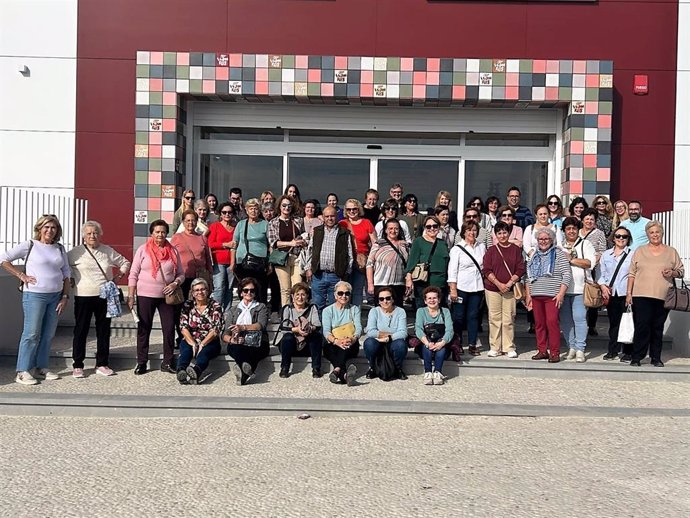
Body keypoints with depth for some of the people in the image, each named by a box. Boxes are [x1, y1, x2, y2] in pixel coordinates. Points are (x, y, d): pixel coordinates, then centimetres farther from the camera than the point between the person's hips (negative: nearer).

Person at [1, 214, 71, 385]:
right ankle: (23, 371, 3)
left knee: (48, 334, 9)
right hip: (34, 295, -5)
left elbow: (66, 274, 12)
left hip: (55, 296, 5)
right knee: (32, 333, -5)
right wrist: (21, 275, -8)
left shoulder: (60, 249, 11)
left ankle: (41, 367, 20)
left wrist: (65, 296, 5)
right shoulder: (29, 245, -3)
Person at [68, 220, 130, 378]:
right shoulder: (76, 253, -1)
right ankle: (77, 366, 14)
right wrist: (69, 279, -3)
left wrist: (119, 276, 5)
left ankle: (102, 364, 18)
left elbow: (125, 262, 18)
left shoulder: (108, 251, 7)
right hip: (83, 297, -3)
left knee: (104, 331, 8)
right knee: (81, 331, 3)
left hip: (105, 297, 3)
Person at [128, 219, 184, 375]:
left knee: (169, 329, 1)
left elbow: (181, 273, 10)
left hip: (167, 296, 2)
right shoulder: (143, 249, 0)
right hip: (145, 296, -2)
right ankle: (141, 363, 15)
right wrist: (131, 295, -6)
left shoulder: (173, 251, 6)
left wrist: (175, 283, -10)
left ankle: (167, 363, 12)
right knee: (144, 329, 6)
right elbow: (133, 274, 0)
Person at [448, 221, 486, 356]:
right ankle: (457, 344, 13)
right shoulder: (457, 248, -2)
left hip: (477, 287, 3)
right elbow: (452, 270, -5)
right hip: (461, 287, -3)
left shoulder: (482, 247, 10)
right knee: (458, 316, 2)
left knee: (473, 316, 6)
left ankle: (472, 345, 12)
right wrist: (453, 289, -11)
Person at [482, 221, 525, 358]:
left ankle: (509, 348, 8)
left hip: (510, 289, 0)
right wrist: (499, 284, -9)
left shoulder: (516, 249, 6)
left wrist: (509, 283, -8)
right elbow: (486, 270, 0)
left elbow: (520, 269, 3)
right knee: (494, 319, 2)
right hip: (492, 289, 0)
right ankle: (495, 347, 10)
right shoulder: (491, 250, 6)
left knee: (508, 320, -1)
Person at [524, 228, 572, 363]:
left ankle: (555, 352, -3)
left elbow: (567, 275, -4)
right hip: (536, 295, 5)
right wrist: (528, 294, 11)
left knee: (552, 322, -10)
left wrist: (561, 293, -12)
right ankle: (542, 350, 14)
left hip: (552, 295, -5)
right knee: (539, 323, 6)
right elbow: (528, 276, 19)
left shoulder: (559, 254, 2)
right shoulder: (534, 256, 16)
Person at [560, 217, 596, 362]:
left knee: (579, 318, -8)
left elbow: (590, 263, -7)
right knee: (565, 320, 4)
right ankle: (572, 347, 15)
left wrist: (570, 259, -8)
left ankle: (580, 350, -2)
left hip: (579, 289, -3)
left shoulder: (585, 244, 8)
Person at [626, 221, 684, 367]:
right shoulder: (640, 251, 10)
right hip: (642, 295, -1)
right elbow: (632, 273, 8)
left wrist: (673, 273, -9)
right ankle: (636, 357, -1)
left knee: (658, 328, 6)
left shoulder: (671, 252, 12)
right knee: (642, 326, -7)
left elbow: (681, 271, 13)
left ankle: (656, 358, 15)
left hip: (663, 296, 1)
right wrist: (628, 293, 2)